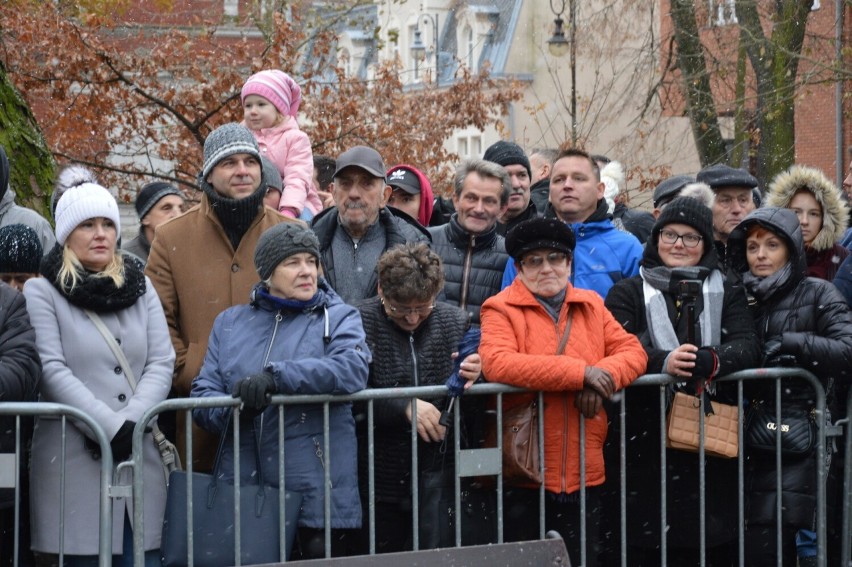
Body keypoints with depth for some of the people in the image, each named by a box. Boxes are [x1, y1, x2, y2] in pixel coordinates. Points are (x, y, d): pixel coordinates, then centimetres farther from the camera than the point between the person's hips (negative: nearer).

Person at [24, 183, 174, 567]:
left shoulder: (141, 288, 16)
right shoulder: (42, 292, 3)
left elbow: (161, 362, 7)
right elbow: (52, 369, -8)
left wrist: (131, 421, -10)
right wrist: (109, 426, -16)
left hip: (140, 455, 4)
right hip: (74, 458, -4)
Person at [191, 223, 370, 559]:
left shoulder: (338, 318, 5)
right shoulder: (230, 323, 14)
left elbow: (353, 369, -16)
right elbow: (203, 396, 7)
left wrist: (275, 377, -23)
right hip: (242, 490, 3)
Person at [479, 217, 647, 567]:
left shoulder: (591, 305, 13)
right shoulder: (501, 309, -4)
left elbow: (632, 351, 5)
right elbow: (496, 363, -22)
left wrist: (604, 377, -19)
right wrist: (580, 373, -22)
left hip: (583, 472, 5)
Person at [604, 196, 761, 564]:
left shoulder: (726, 294, 15)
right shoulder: (628, 293, 10)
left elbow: (748, 348, -1)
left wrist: (707, 361, -23)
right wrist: (663, 364, -26)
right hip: (647, 441, -2)